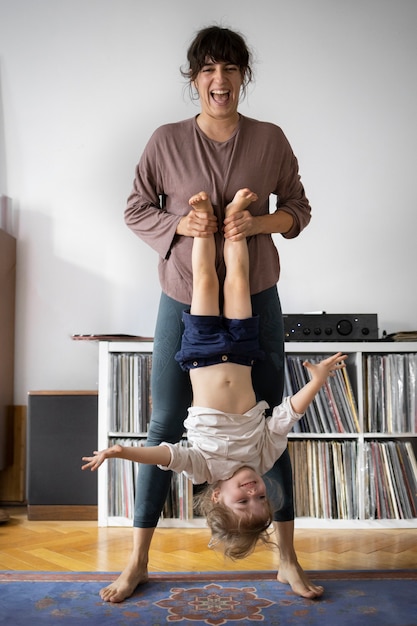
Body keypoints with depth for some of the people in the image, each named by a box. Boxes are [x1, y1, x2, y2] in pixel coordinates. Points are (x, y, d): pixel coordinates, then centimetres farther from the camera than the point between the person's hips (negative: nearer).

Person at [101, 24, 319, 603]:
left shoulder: (270, 140, -1)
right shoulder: (166, 141, -3)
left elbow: (298, 209, 6)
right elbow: (135, 210, 4)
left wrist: (259, 221, -14)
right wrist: (180, 223, -15)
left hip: (255, 300, 1)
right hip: (184, 300, 0)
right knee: (165, 426, 5)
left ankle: (287, 559, 24)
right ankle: (137, 561, 21)